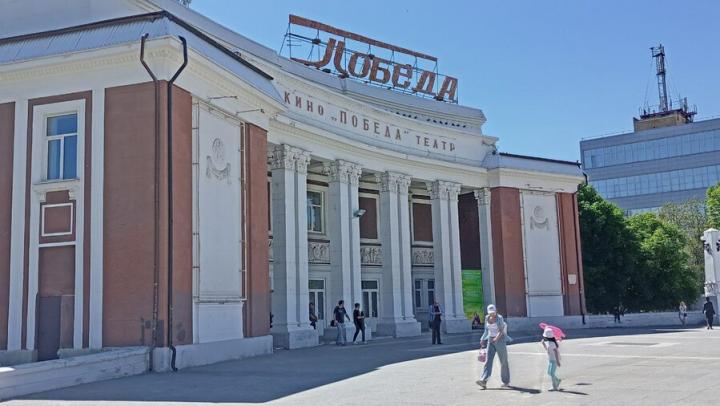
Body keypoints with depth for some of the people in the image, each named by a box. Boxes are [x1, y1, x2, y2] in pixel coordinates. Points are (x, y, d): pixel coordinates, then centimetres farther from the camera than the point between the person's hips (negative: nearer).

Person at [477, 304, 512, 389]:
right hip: (490, 341, 5)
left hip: (500, 340, -5)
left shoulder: (499, 318, -13)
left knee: (503, 361, 4)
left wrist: (496, 338, -38)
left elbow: (501, 331, -21)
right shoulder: (487, 318, 5)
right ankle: (484, 381, -18)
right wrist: (483, 339, 13)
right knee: (488, 360, -8)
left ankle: (506, 381, 18)